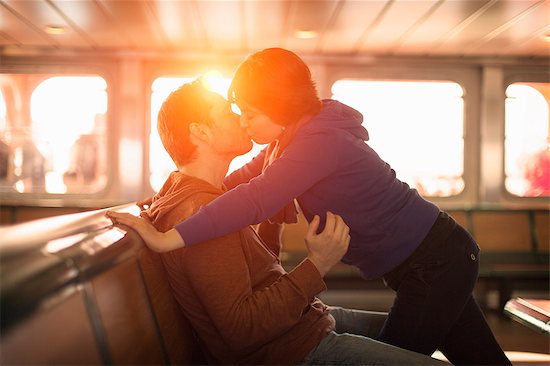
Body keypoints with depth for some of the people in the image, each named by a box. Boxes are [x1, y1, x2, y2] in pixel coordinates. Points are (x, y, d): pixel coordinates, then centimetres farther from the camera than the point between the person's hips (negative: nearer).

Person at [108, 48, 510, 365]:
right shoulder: (294, 137, 4)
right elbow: (249, 176, 12)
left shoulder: (321, 141, -26)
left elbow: (254, 200, -38)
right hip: (432, 259, 9)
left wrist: (169, 239, -38)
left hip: (436, 263, -9)